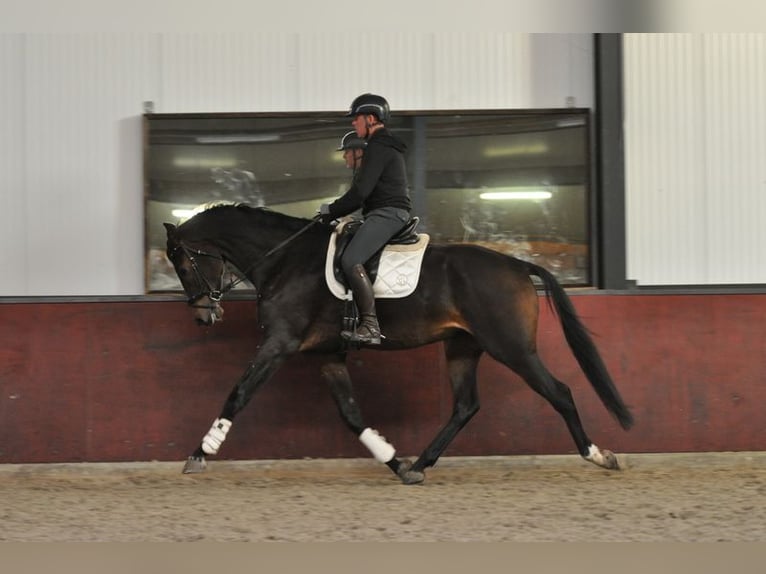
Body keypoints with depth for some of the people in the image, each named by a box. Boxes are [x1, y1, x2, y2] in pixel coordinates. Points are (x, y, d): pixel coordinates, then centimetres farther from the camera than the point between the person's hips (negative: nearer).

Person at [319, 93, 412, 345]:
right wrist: (336, 211, 19)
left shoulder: (378, 147, -10)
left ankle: (370, 326, -31)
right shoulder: (386, 146, 25)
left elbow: (361, 191, -16)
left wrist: (332, 210, -5)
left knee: (351, 260, -24)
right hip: (391, 213, 11)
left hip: (386, 212, -11)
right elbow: (364, 191, 27)